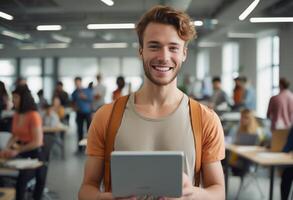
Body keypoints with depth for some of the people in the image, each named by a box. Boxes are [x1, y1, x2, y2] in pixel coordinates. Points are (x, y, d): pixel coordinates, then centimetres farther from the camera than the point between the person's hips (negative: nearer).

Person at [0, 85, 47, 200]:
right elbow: (14, 136, 14)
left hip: (34, 154, -7)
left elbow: (37, 142, -17)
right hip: (21, 153, 7)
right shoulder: (16, 115, 6)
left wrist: (17, 151, -18)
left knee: (21, 179, -20)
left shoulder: (33, 116, -15)